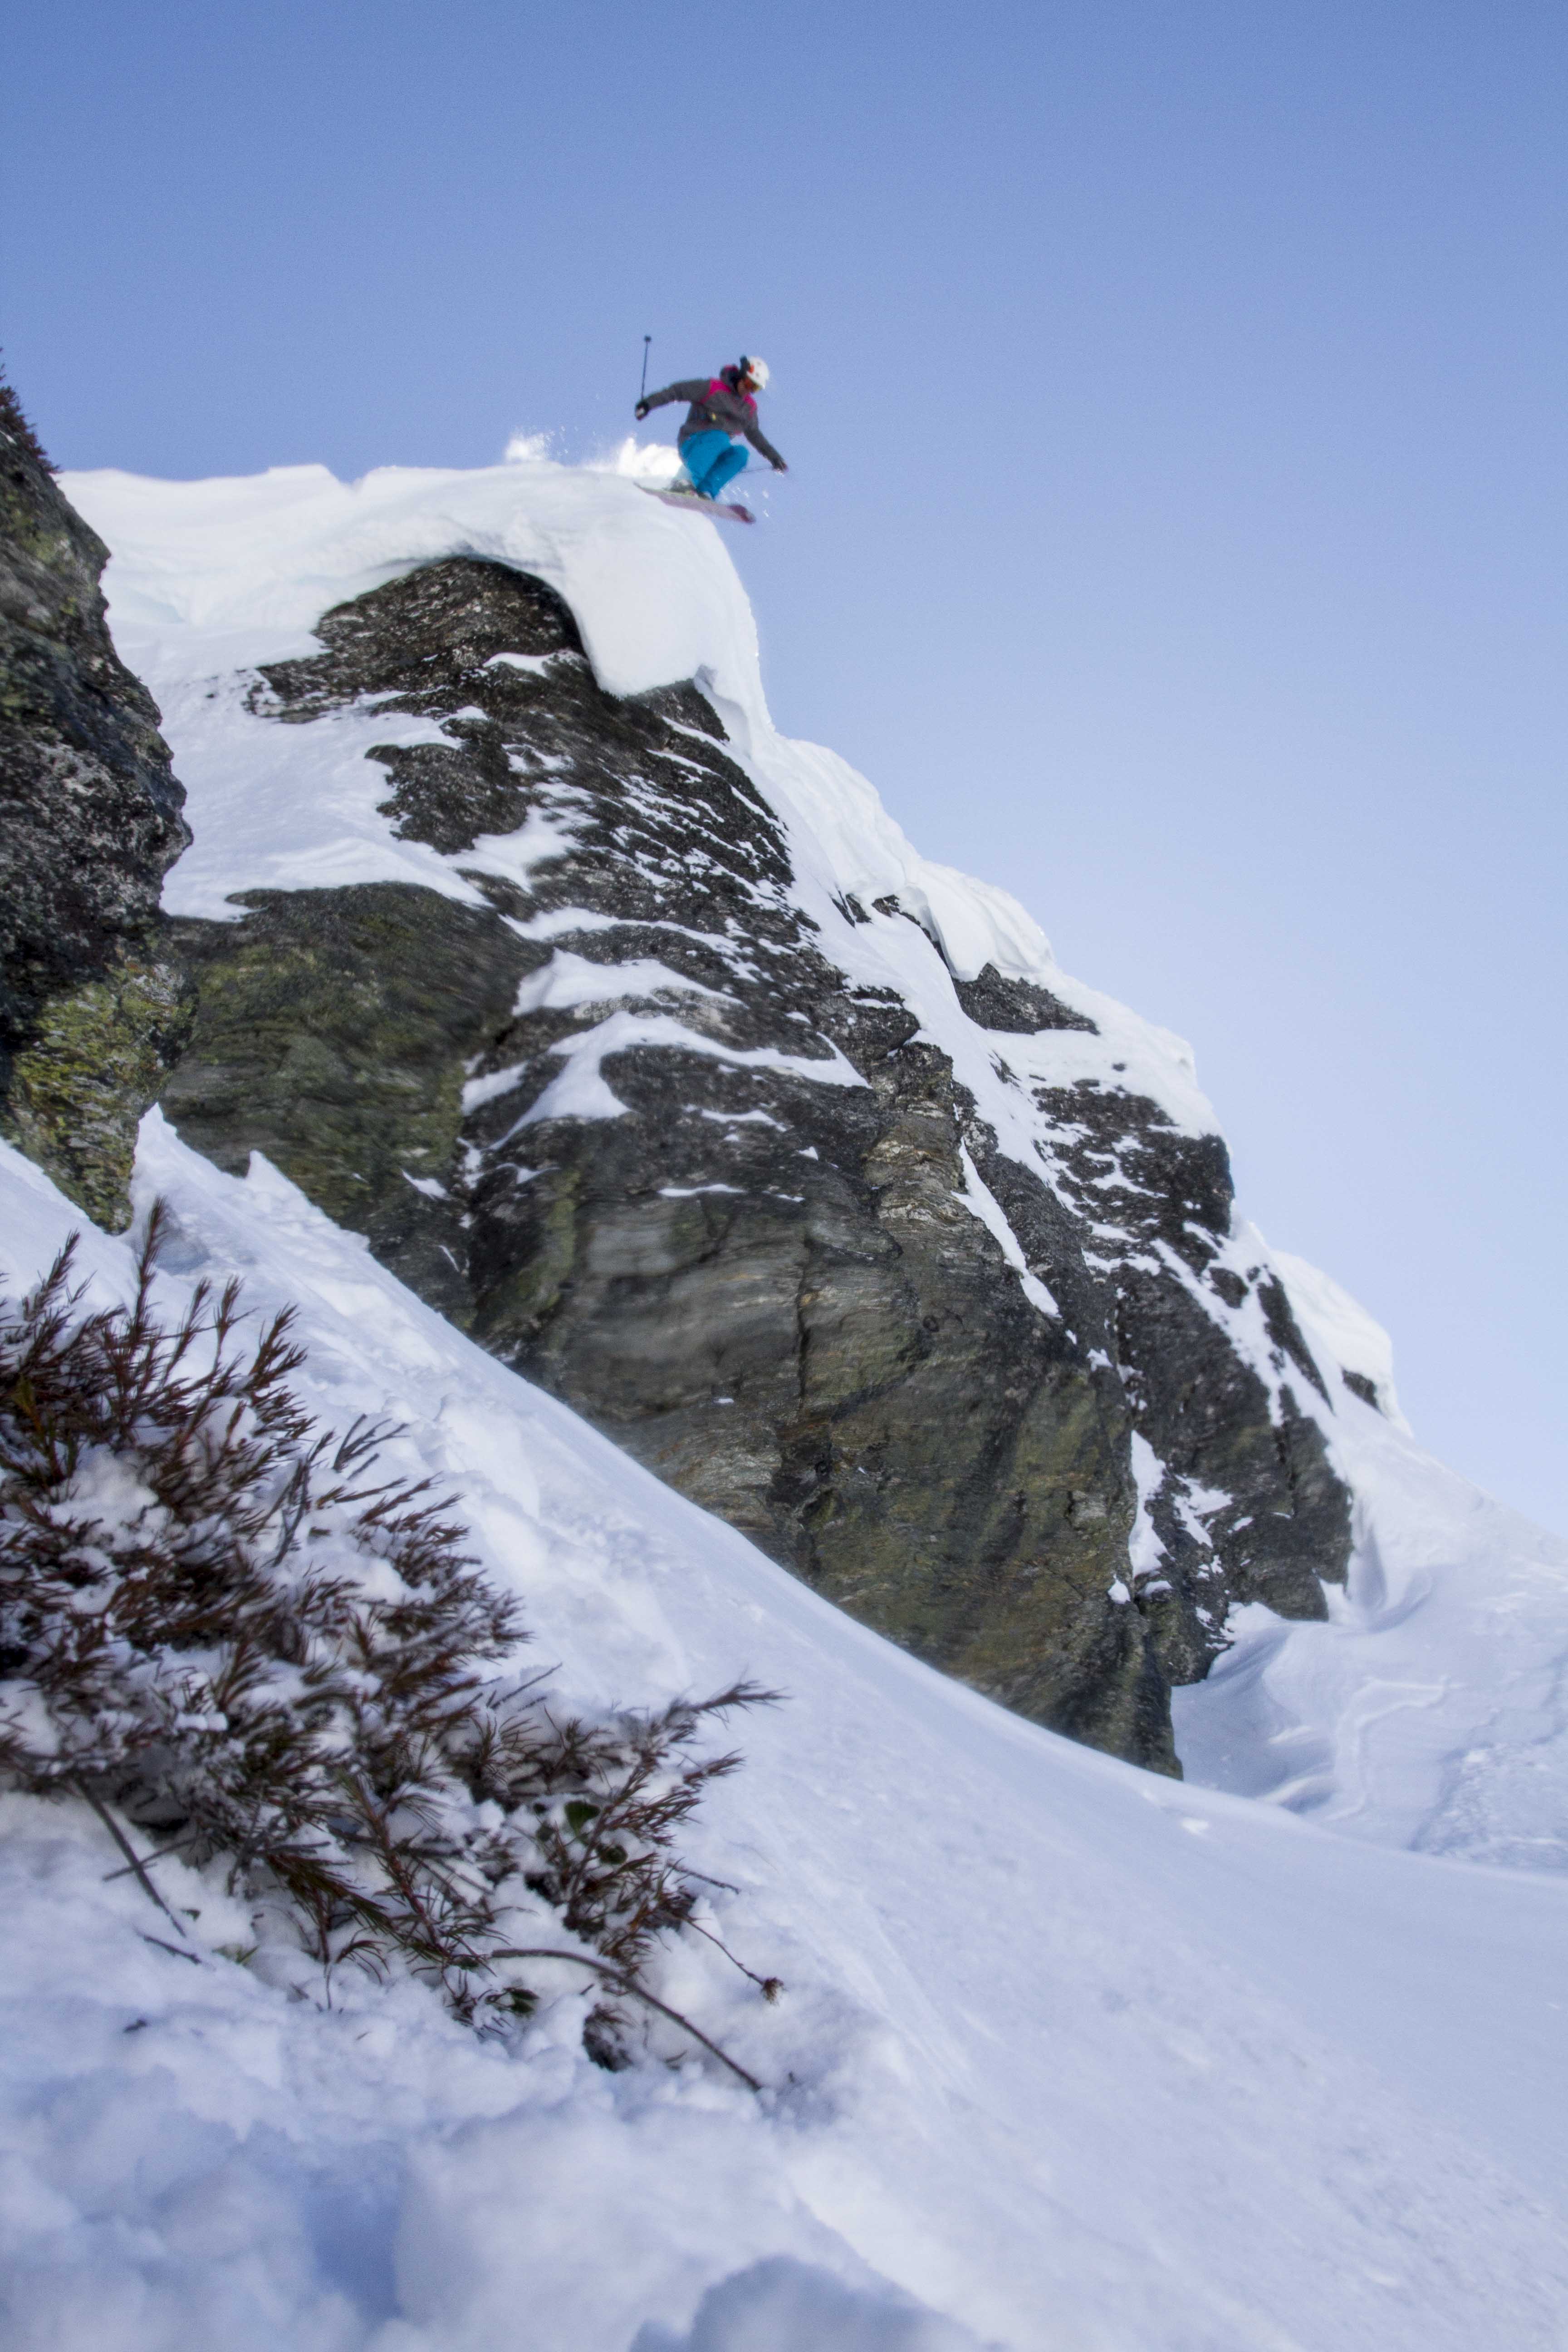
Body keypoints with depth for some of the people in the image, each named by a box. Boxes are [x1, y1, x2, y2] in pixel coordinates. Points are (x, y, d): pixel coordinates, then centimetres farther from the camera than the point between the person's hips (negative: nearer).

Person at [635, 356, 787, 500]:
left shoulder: (749, 406, 15)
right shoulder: (712, 387, -4)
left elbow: (755, 434, 31)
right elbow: (677, 391, -7)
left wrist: (774, 456, 28)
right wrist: (649, 403, -17)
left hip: (717, 452, 5)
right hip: (692, 445, -5)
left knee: (740, 453, -26)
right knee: (719, 438, -37)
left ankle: (705, 492, -37)